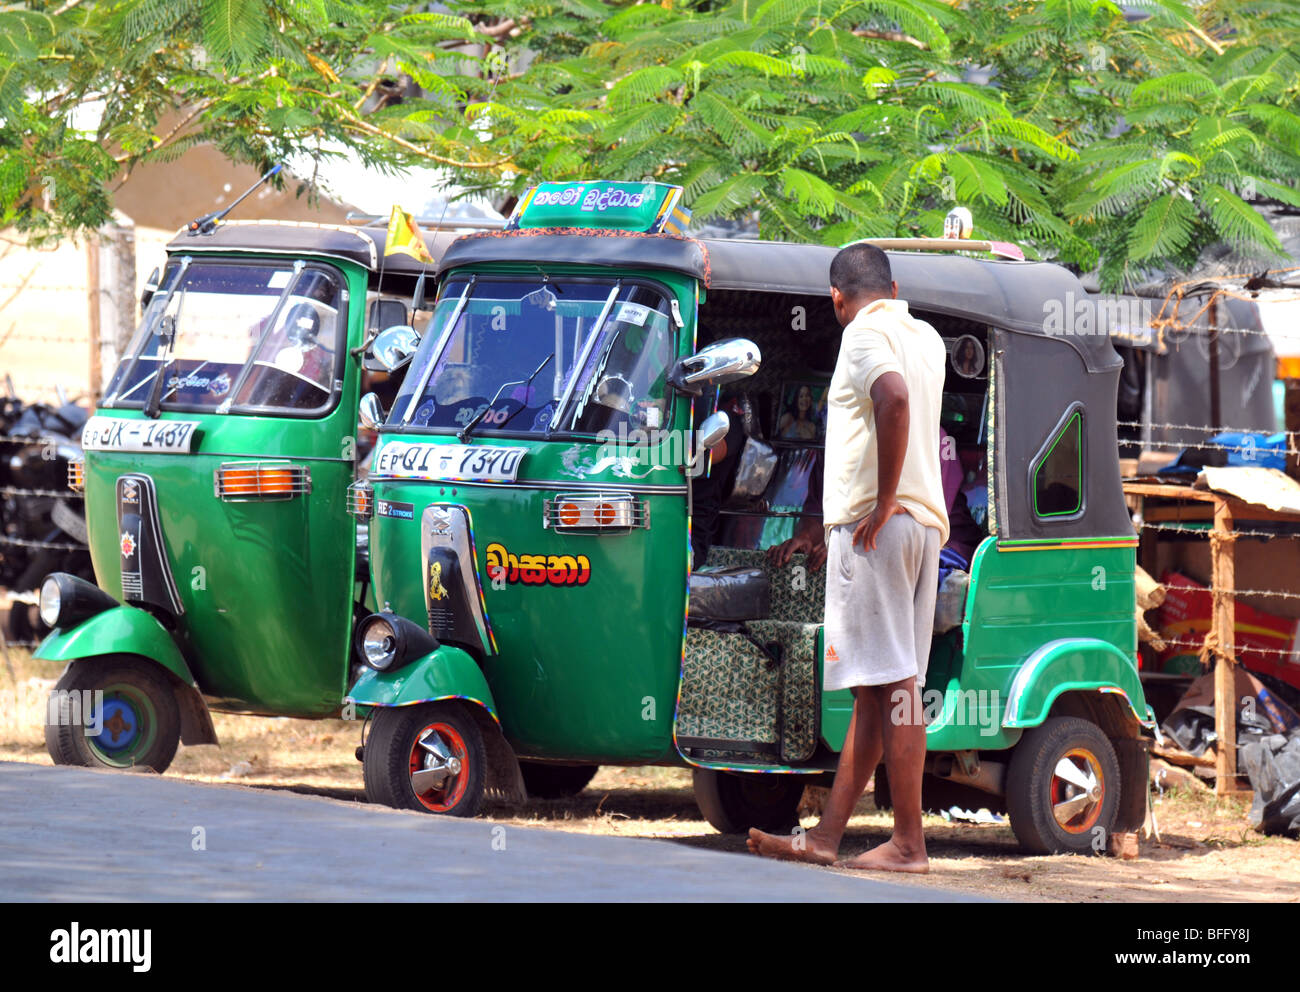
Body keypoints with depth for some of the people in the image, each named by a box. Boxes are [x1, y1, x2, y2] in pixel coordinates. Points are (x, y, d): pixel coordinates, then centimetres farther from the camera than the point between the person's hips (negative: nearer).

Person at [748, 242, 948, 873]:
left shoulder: (864, 334, -5)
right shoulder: (926, 337, 21)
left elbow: (893, 396, -28)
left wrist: (882, 505, -21)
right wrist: (826, 527, 34)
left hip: (876, 526, -9)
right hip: (927, 522, 9)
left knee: (891, 682, -9)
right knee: (878, 687, 9)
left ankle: (909, 844, -11)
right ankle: (826, 837, 13)